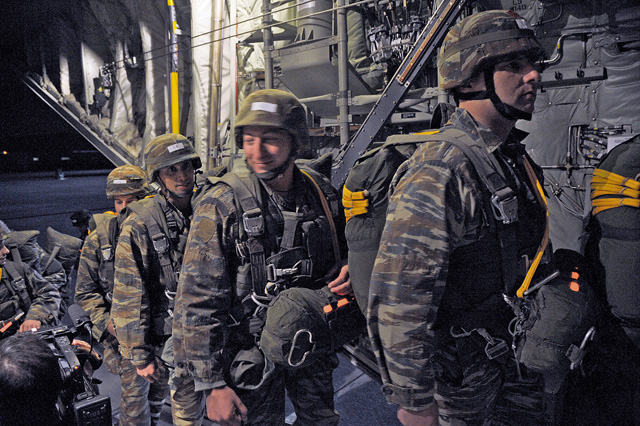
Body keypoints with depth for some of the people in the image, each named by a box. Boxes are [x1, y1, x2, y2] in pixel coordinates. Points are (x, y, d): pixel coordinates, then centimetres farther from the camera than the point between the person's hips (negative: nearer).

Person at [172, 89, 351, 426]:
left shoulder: (321, 195, -3)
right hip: (252, 353, -4)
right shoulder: (222, 205, -17)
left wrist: (348, 272, -9)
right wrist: (212, 384, -15)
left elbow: (341, 255, 15)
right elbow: (197, 303, -15)